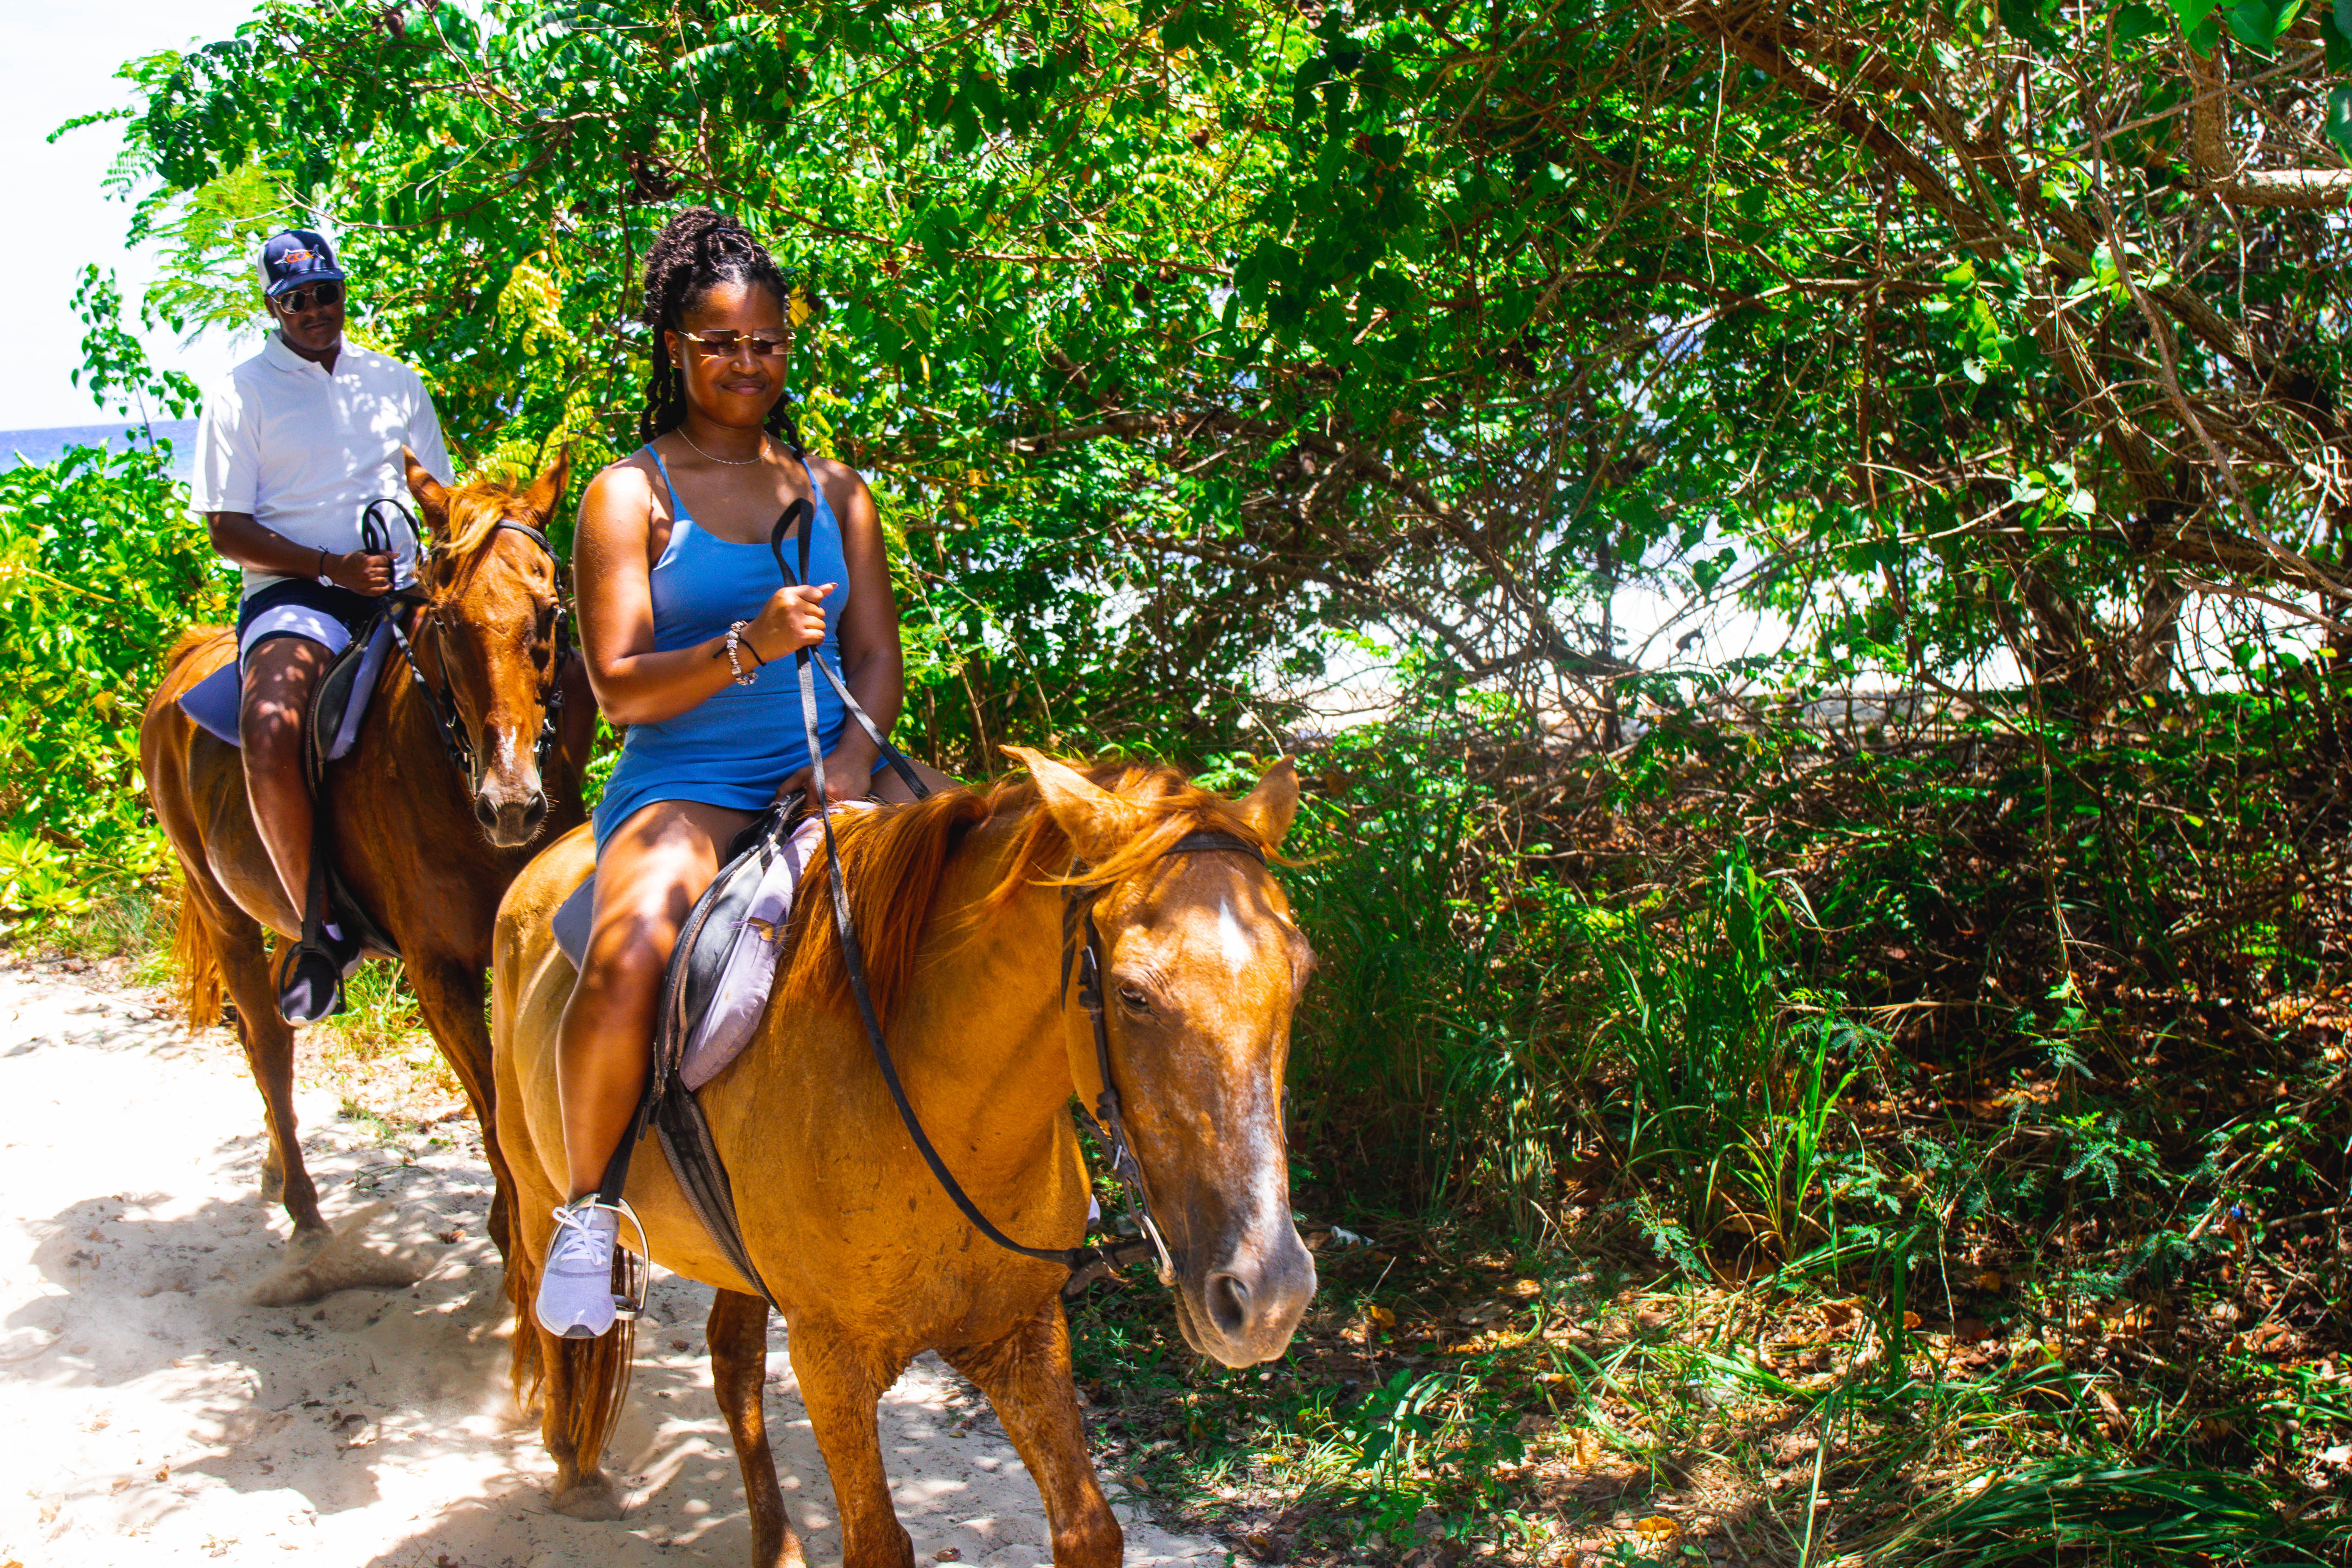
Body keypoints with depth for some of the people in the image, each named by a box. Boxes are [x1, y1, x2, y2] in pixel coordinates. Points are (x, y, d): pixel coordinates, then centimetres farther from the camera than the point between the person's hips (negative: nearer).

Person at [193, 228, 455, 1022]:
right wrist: (332, 567, -15)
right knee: (270, 728, -33)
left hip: (400, 587, 4)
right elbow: (228, 527, -1)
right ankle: (322, 930, -21)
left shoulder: (395, 383, 17)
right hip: (292, 595, -4)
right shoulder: (241, 394, 6)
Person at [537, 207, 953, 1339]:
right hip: (683, 788, -3)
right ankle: (587, 1206, -8)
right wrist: (748, 647, -22)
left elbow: (879, 657, 11)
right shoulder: (629, 494, 4)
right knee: (628, 959, -34)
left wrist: (856, 749, -10)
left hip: (829, 778, 4)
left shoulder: (835, 491, 16)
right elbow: (622, 686, -5)